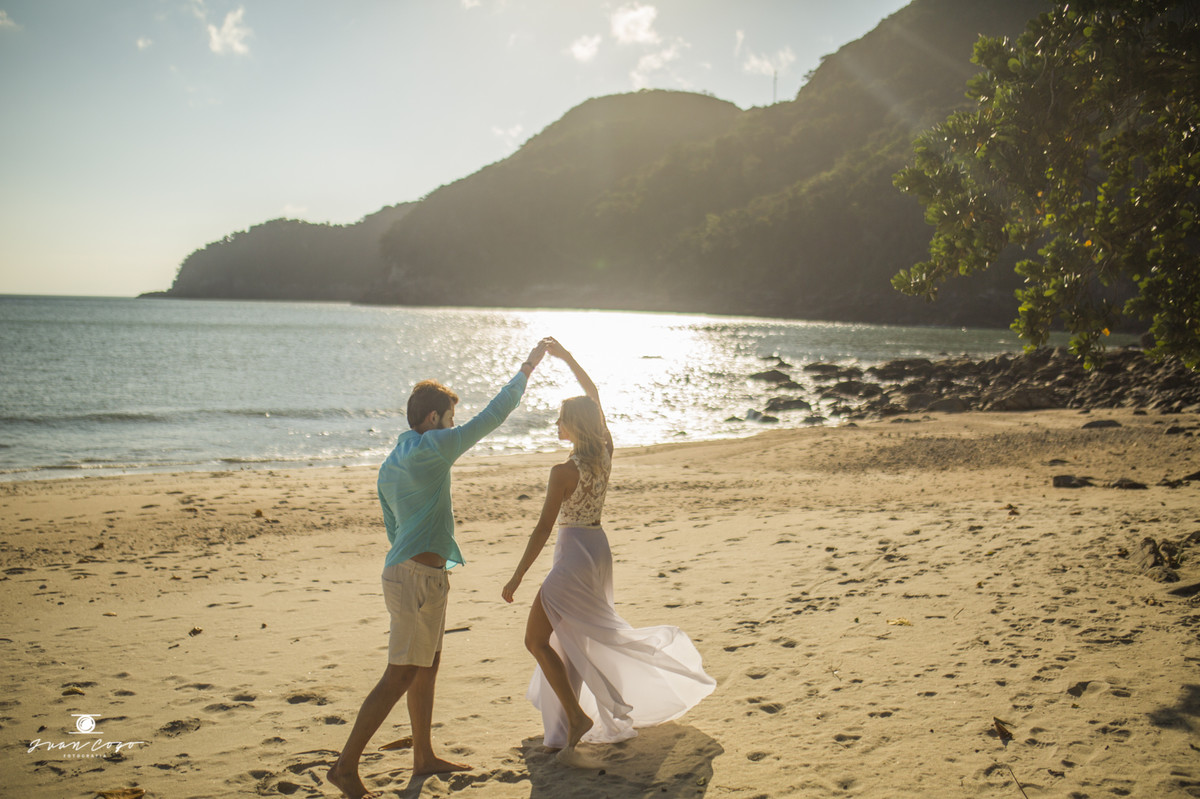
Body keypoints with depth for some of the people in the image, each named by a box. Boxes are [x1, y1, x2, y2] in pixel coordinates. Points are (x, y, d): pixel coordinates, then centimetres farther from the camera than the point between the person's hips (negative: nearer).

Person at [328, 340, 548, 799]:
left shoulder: (389, 466, 15)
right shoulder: (431, 447, -11)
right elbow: (490, 418, -9)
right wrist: (527, 370, -1)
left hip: (406, 570, 10)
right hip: (418, 576, -10)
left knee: (427, 667, 17)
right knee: (400, 676, -6)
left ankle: (424, 757, 27)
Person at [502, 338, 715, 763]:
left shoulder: (564, 471, -21)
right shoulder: (605, 453, -1)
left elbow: (543, 529, -19)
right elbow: (593, 393, 13)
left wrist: (517, 577, -13)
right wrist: (565, 357, 18)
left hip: (574, 554, -8)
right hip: (598, 548, 8)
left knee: (536, 639, 1)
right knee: (574, 639, 17)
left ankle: (576, 716, -7)